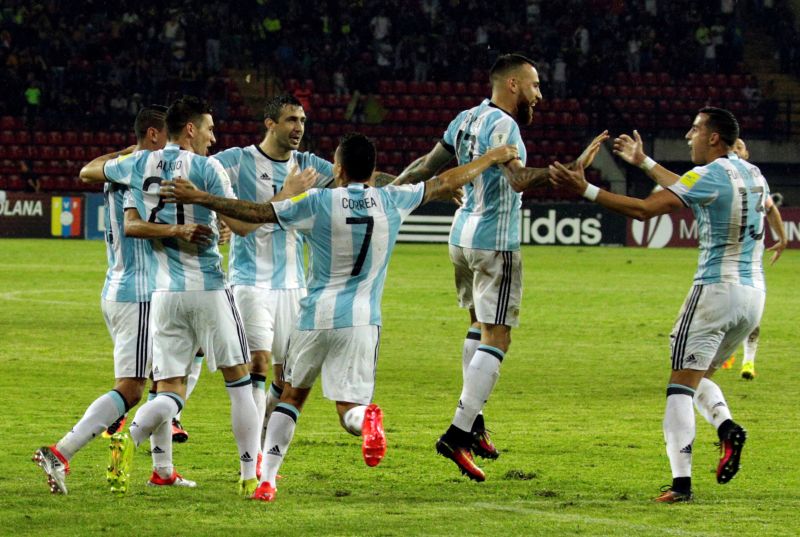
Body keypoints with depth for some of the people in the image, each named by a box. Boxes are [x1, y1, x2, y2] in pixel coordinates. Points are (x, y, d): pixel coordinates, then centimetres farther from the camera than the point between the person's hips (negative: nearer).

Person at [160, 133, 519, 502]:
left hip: (316, 317, -1)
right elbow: (445, 185, 12)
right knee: (350, 409, 1)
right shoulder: (391, 201, 0)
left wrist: (199, 198, 2)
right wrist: (493, 158, 26)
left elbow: (256, 212, -6)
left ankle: (266, 479, 10)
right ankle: (366, 417, -37)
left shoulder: (318, 203, -7)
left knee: (292, 395, 18)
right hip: (361, 320, 1)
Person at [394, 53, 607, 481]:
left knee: (479, 324, 23)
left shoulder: (466, 119, 8)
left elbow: (428, 165, 15)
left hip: (462, 236, 9)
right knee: (496, 338, -8)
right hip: (495, 242, -9)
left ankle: (474, 423, 26)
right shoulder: (503, 125, -17)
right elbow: (518, 179, -33)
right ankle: (457, 435, -15)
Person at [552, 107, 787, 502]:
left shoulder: (710, 175, -12)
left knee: (681, 383, -5)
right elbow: (688, 192, 28)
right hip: (754, 293, 8)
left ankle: (681, 482, -16)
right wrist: (644, 163, 35)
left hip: (716, 289, -8)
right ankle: (727, 427, -8)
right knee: (699, 377, 22)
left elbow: (645, 209, -19)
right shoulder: (753, 175, 13)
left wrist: (586, 190, -18)